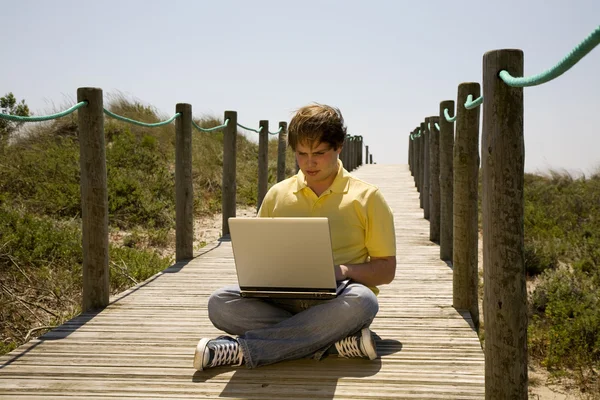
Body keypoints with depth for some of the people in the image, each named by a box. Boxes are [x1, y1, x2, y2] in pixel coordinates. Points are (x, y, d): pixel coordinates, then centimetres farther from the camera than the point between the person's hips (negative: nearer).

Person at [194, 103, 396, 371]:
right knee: (220, 303, -25)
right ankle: (333, 342, -29)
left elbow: (386, 270, 6)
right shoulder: (277, 195, 15)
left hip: (334, 301, -2)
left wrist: (345, 271, -13)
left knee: (361, 301, -38)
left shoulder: (366, 197, 7)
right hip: (282, 301, 2)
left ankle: (242, 350, -32)